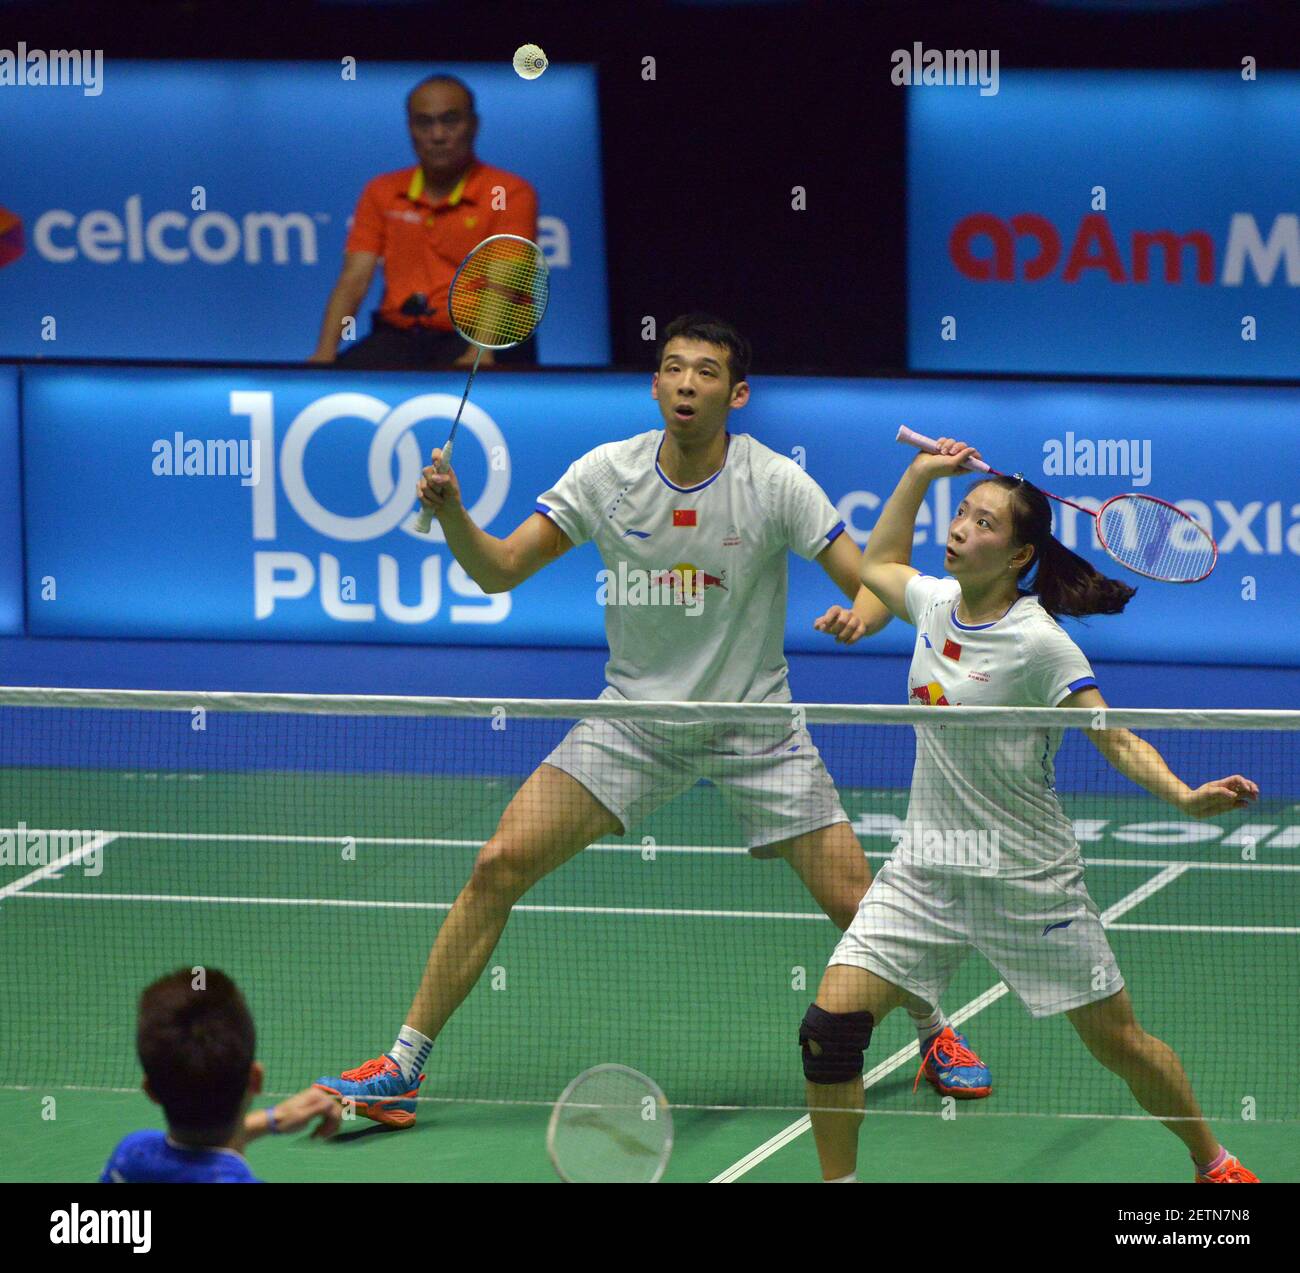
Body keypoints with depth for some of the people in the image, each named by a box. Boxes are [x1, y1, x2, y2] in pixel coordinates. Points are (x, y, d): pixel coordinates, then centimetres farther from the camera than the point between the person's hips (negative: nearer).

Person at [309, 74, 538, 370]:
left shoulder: (511, 193, 1)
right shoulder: (382, 193, 14)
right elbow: (353, 280, 6)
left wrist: (480, 354, -28)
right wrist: (325, 354, -11)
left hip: (475, 338, -4)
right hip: (398, 335, 4)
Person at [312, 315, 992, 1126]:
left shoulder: (776, 483, -14)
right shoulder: (606, 475, -8)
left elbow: (874, 585, -12)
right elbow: (499, 571, -6)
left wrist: (862, 614, -36)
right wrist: (452, 514, -26)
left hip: (755, 723, -1)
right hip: (635, 717, 1)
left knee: (854, 901, -6)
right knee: (500, 866, -13)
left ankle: (934, 1031, 25)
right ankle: (404, 1065, -4)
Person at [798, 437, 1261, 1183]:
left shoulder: (1038, 643, -16)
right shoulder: (935, 604, 2)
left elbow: (1117, 739, -16)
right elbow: (879, 564, 26)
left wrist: (1186, 797, -32)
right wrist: (921, 475, 16)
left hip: (1029, 881, -5)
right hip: (926, 869, 5)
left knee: (1118, 1041, 4)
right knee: (831, 1025, -10)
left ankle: (1214, 1163, 26)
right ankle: (838, 1181, 4)